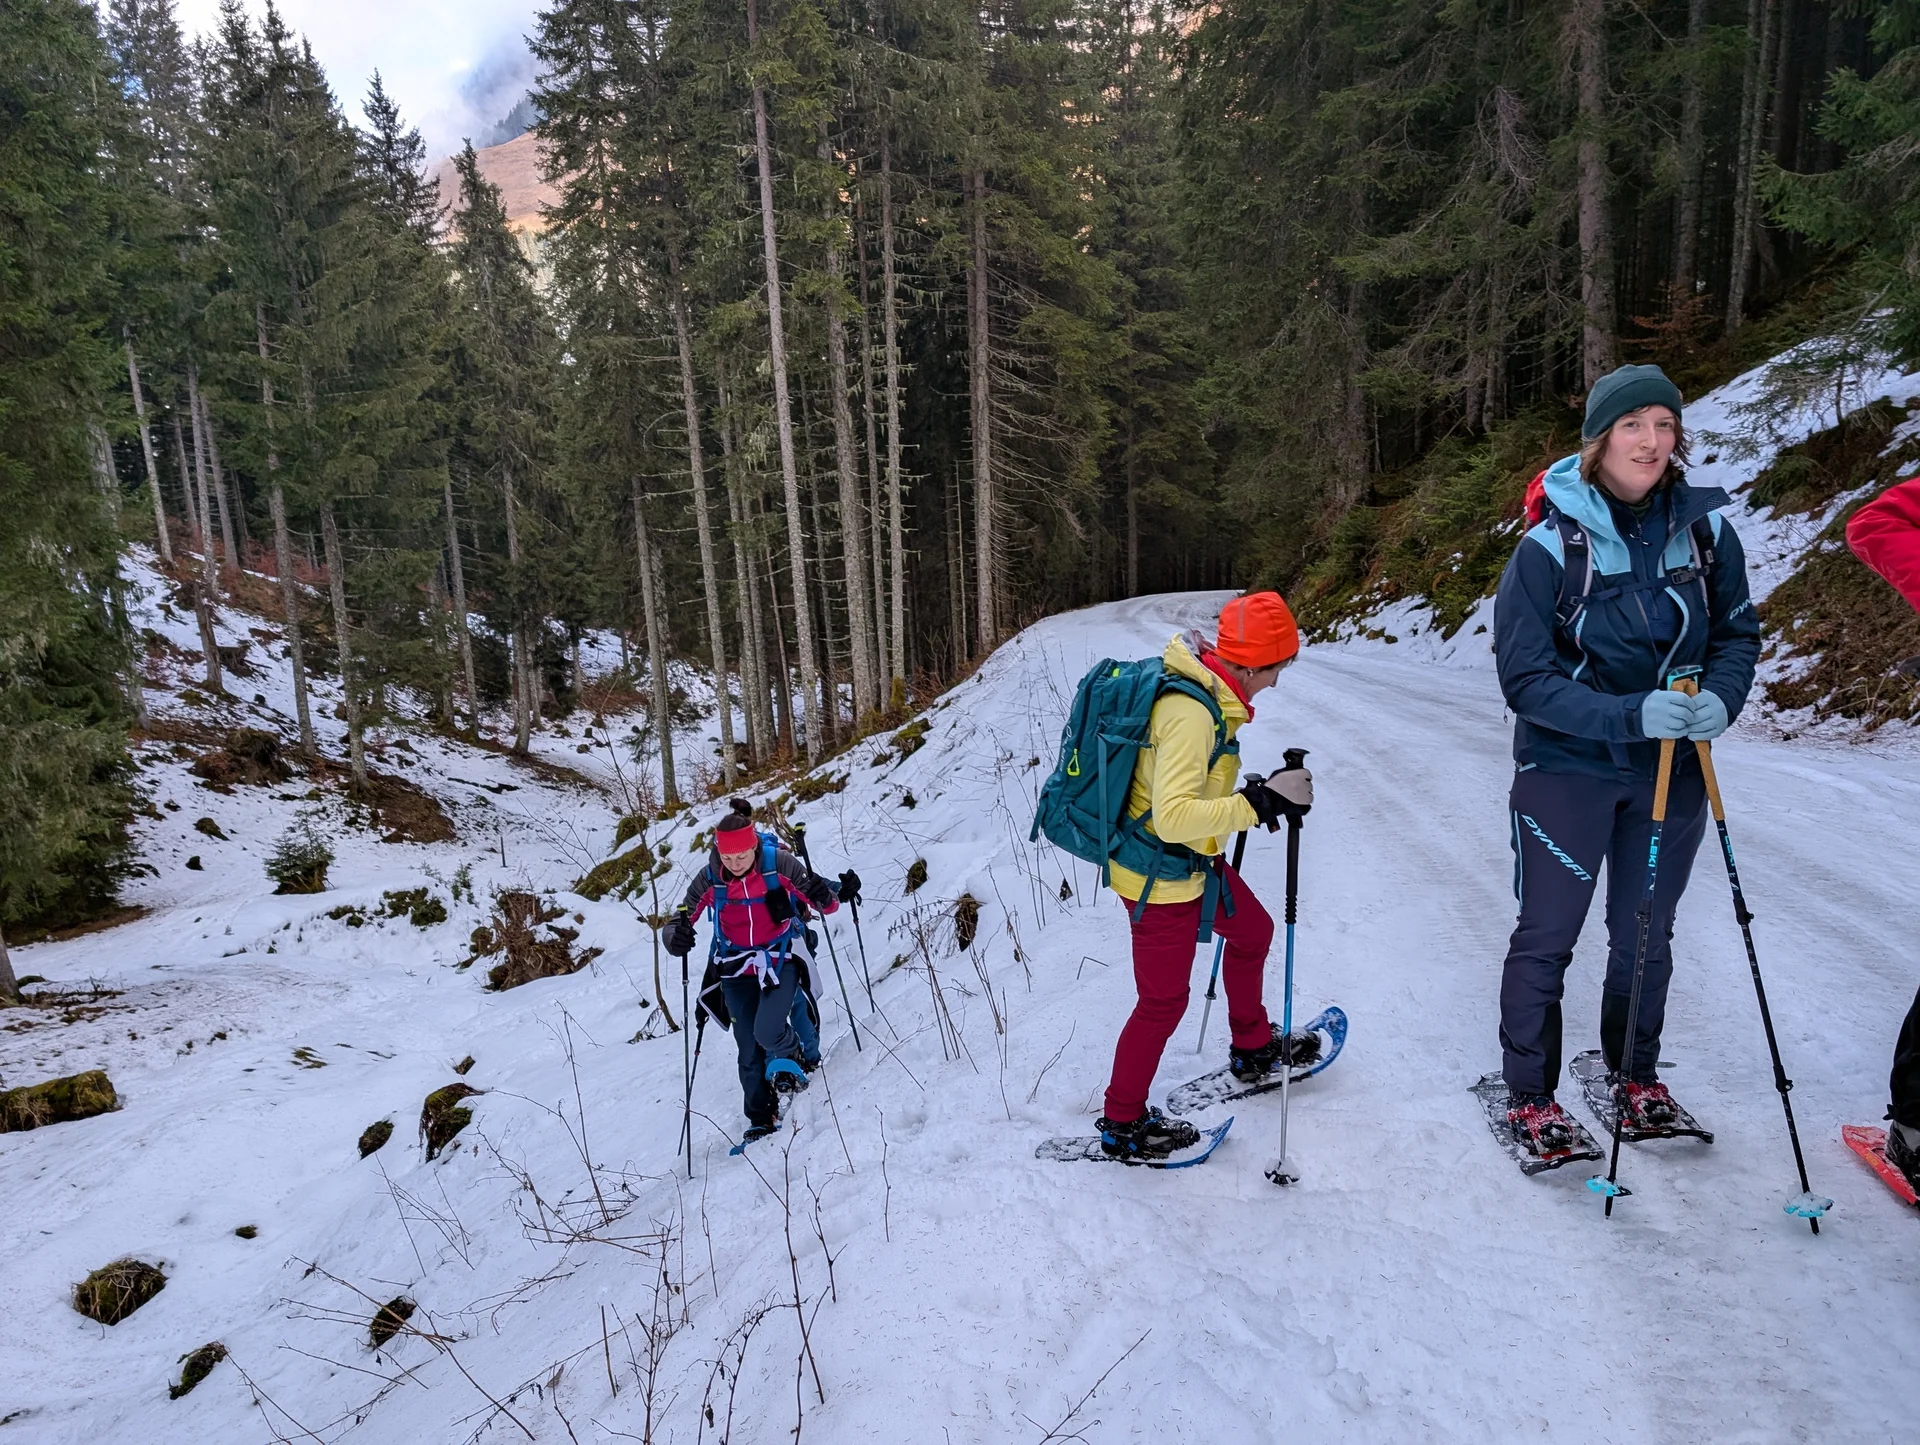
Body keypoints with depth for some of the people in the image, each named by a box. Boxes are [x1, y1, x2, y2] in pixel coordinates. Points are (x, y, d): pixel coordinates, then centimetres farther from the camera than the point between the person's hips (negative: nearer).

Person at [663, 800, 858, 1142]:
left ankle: (793, 1055, 14)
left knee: (767, 1032, -22)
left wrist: (833, 894, -36)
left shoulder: (779, 864, -20)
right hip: (737, 969, 3)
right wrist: (677, 937, -28)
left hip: (781, 961, -2)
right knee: (749, 1051, 6)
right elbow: (680, 919, -5)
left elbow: (823, 904, -13)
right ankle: (761, 1119, 26)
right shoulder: (709, 879, -14)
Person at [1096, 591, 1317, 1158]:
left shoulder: (1202, 692, 1)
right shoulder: (1190, 713, -30)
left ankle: (1253, 1047, 49)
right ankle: (1122, 1123, 23)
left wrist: (1247, 796, 5)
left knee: (1252, 931, 26)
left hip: (1192, 863, 10)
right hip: (1160, 877, -10)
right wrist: (1258, 802, -32)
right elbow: (1173, 815, -36)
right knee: (1164, 1000, 4)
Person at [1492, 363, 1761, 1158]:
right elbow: (1524, 678, -16)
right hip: (1567, 770, -4)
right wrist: (1629, 715, -28)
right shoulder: (1549, 548, -16)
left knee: (1646, 936, 18)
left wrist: (1720, 696, -15)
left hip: (1673, 769, 4)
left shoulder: (1705, 529, -6)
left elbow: (1738, 632, 6)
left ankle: (1634, 1074, 40)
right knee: (1546, 939, 4)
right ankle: (1529, 1094, 23)